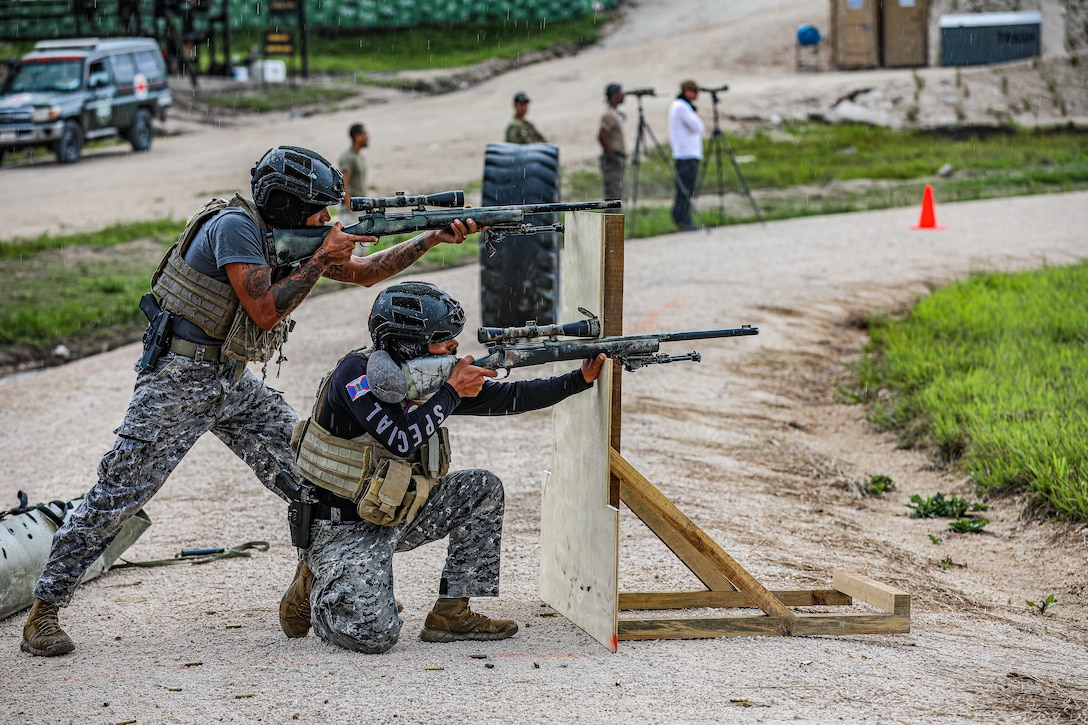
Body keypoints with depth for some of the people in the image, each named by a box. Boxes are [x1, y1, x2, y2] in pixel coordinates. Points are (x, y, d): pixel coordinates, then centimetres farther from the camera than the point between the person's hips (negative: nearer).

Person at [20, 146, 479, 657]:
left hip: (231, 383, 8)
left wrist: (434, 238, 5)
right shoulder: (234, 226, -19)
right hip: (178, 380, -8)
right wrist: (321, 259, -17)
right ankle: (44, 610, 1)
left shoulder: (289, 237, 6)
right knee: (117, 495, -6)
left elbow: (364, 272, 13)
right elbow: (265, 310, -24)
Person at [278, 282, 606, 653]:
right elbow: (401, 439, -30)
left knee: (483, 488, 0)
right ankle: (312, 589, 9)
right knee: (375, 634, -23)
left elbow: (509, 398, 5)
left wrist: (581, 379, -2)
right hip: (343, 530, -8)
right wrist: (452, 390, -21)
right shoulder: (356, 372, -20)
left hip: (393, 518, 8)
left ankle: (451, 613, 4)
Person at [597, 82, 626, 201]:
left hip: (617, 162, 10)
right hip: (613, 162, -10)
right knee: (613, 196, -12)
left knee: (616, 197, 9)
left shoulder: (617, 114, 18)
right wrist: (612, 157, -21)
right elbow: (601, 137, -24)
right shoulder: (609, 115, -13)